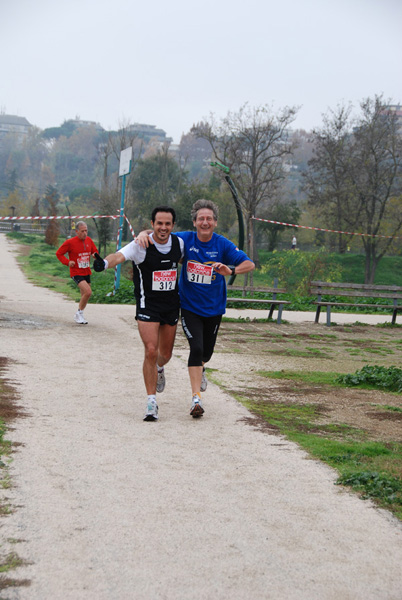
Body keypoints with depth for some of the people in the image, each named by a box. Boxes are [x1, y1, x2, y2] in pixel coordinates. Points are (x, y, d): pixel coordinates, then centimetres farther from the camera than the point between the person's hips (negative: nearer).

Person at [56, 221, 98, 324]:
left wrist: (95, 254, -4)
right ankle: (79, 314, -4)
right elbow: (58, 253, -2)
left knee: (85, 295, 12)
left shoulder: (89, 240, 5)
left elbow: (94, 250, 20)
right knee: (88, 292, -22)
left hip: (86, 272, 7)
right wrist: (67, 262, -16)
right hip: (76, 272, -6)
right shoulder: (70, 242, -11)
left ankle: (79, 316, 33)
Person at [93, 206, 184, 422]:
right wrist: (105, 263, -55)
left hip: (172, 305, 5)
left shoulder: (179, 243, -1)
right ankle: (151, 401, -4)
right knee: (150, 351, -15)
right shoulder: (141, 245, -17)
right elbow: (120, 256, -34)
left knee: (165, 354, 16)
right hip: (147, 305, -4)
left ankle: (159, 369, 53)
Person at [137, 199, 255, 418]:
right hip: (189, 307, -2)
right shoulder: (185, 239, -9)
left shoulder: (222, 244, -10)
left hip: (214, 308, 2)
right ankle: (196, 398, -14)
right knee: (196, 348, -17)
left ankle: (199, 370, 53)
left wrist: (231, 271, -34)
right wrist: (144, 234, -25)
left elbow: (249, 264, -14)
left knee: (206, 352, 16)